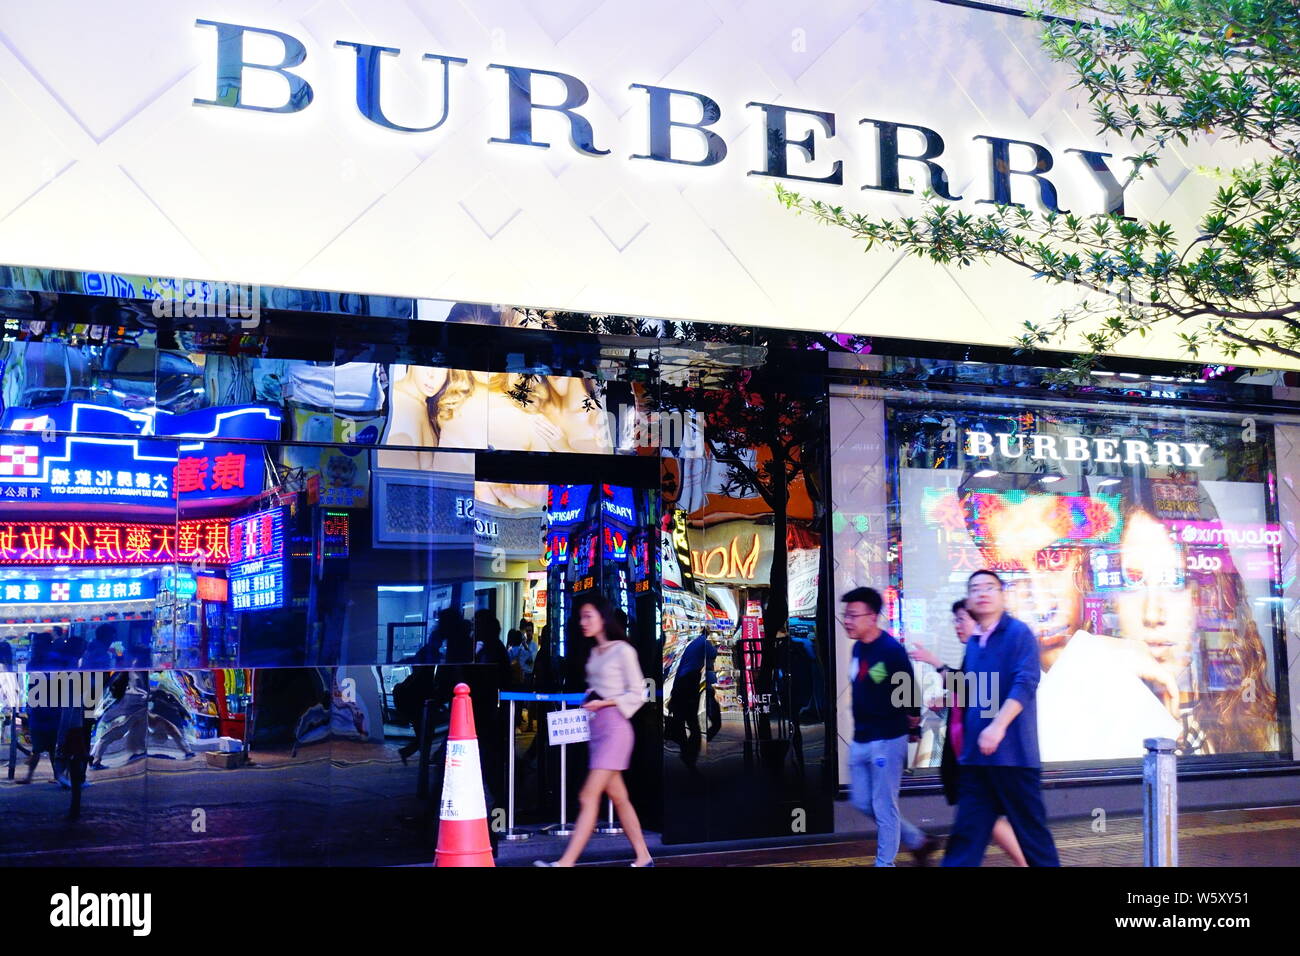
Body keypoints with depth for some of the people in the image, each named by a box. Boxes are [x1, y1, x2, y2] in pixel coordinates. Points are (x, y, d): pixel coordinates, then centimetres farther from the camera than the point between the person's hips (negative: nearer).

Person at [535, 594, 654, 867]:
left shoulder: (623, 651, -7)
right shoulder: (594, 653, 14)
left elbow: (637, 694, -8)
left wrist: (603, 703, -16)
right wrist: (587, 704, 2)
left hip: (615, 728, -8)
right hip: (596, 728, 8)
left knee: (589, 796, -11)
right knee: (618, 798, 10)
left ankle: (566, 862, -13)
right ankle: (643, 858, 18)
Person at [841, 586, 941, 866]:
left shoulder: (891, 650, -19)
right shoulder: (858, 647, 5)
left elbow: (908, 688, -15)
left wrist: (912, 715, -3)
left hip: (887, 740, -9)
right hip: (860, 739, 9)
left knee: (883, 806, 0)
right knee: (863, 802, 16)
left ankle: (885, 862, 14)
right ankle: (918, 841, 30)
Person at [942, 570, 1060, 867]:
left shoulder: (1019, 634, -6)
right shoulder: (973, 644, 14)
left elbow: (1025, 684, -19)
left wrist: (999, 725, -28)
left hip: (1013, 754, -6)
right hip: (976, 757, 6)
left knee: (1031, 830, 4)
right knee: (967, 834, 5)